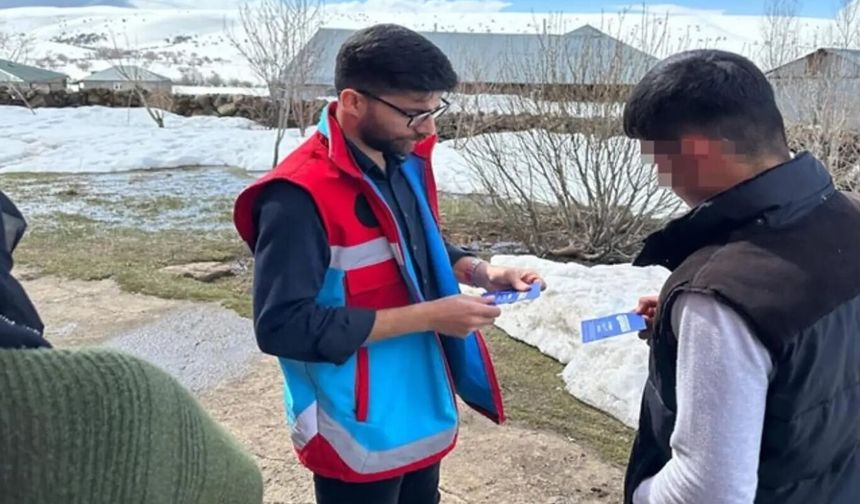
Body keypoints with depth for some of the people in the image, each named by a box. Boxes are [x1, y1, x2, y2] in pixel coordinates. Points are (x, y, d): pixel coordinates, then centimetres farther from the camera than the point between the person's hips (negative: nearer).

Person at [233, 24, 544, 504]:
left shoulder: (406, 160, 0)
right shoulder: (300, 196, -25)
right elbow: (283, 326, -27)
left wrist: (481, 271, -6)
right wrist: (427, 315, -26)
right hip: (358, 435, -7)